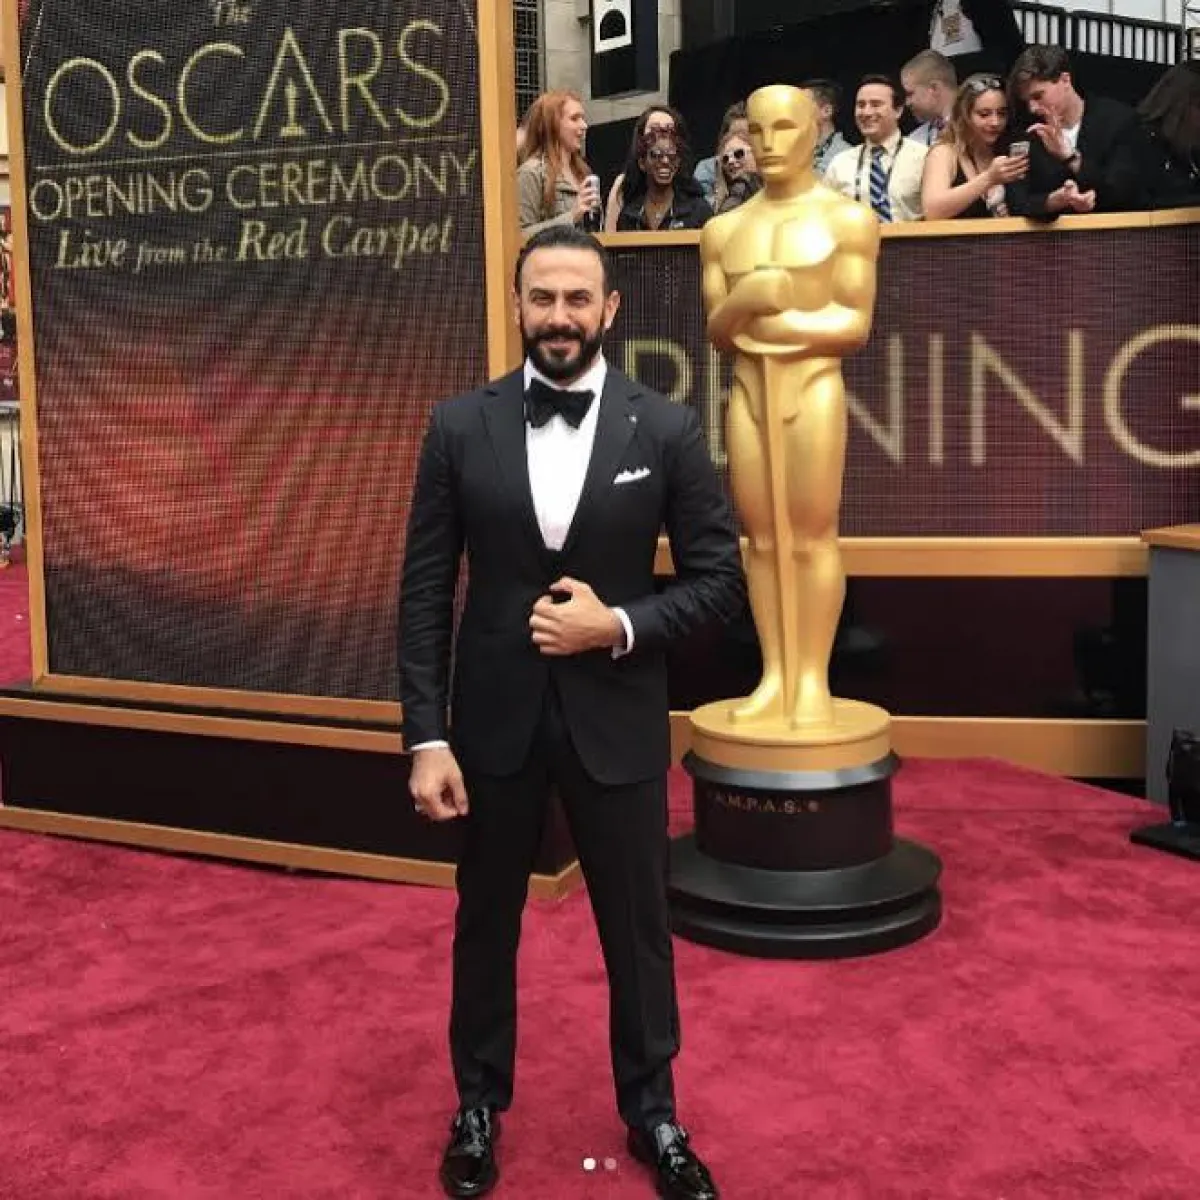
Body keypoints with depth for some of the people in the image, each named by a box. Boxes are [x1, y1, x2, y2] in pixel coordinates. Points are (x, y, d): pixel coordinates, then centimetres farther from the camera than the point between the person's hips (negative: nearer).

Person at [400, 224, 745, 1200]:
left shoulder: (666, 430, -4)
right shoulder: (460, 427, -3)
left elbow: (721, 576, -2)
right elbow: (425, 592, -3)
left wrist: (620, 626, -17)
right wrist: (427, 735, -8)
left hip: (617, 721, 0)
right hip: (493, 719, 1)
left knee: (637, 927, 13)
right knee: (486, 922, 16)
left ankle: (651, 1112, 36)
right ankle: (480, 1104, 39)